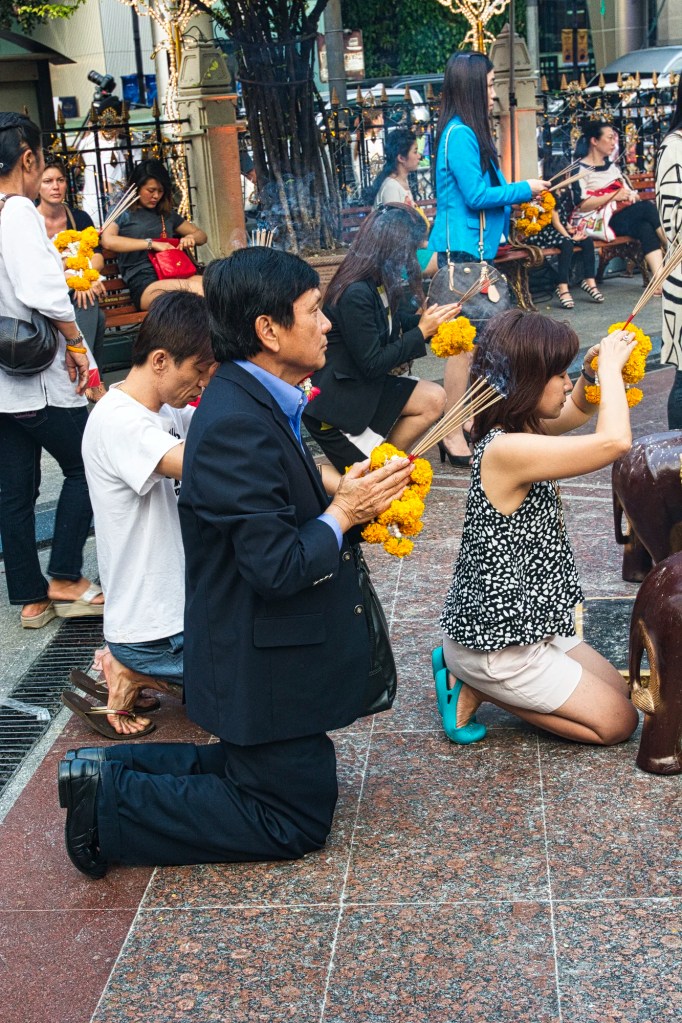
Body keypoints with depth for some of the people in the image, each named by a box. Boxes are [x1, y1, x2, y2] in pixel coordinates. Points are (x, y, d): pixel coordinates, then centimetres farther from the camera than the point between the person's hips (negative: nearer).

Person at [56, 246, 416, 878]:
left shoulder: (252, 401, 3)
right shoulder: (238, 425, -28)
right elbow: (278, 567, -29)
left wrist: (331, 490, -2)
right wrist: (343, 514, -15)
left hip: (260, 647, 10)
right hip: (261, 666, -10)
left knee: (260, 770, 25)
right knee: (298, 819, 5)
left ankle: (112, 769, 19)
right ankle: (110, 805, 3)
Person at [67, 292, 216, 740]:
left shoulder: (168, 410, 5)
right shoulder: (118, 421, -25)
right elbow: (193, 463, -40)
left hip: (185, 599, 9)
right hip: (154, 628, -9)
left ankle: (132, 666, 13)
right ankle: (129, 674, 2)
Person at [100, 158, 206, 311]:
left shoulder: (166, 214, 27)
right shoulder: (122, 212, 12)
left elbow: (201, 234, 34)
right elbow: (108, 241, -8)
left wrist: (191, 238, 7)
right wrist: (151, 243, -10)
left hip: (176, 276, 5)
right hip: (144, 284, -5)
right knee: (198, 288, -37)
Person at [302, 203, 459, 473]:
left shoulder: (379, 284, 0)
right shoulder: (356, 293, -27)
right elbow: (372, 364, -23)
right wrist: (422, 331, -16)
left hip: (364, 384, 9)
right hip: (333, 401, -9)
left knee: (434, 400, -1)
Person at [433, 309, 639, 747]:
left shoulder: (518, 429, 0)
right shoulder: (506, 450, -29)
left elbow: (577, 412, 21)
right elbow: (615, 441, -35)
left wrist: (593, 371, -1)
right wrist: (609, 367, -19)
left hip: (527, 623, 10)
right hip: (495, 644, -10)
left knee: (618, 691, 20)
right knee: (618, 722, 3)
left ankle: (479, 677, 15)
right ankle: (477, 687, 4)